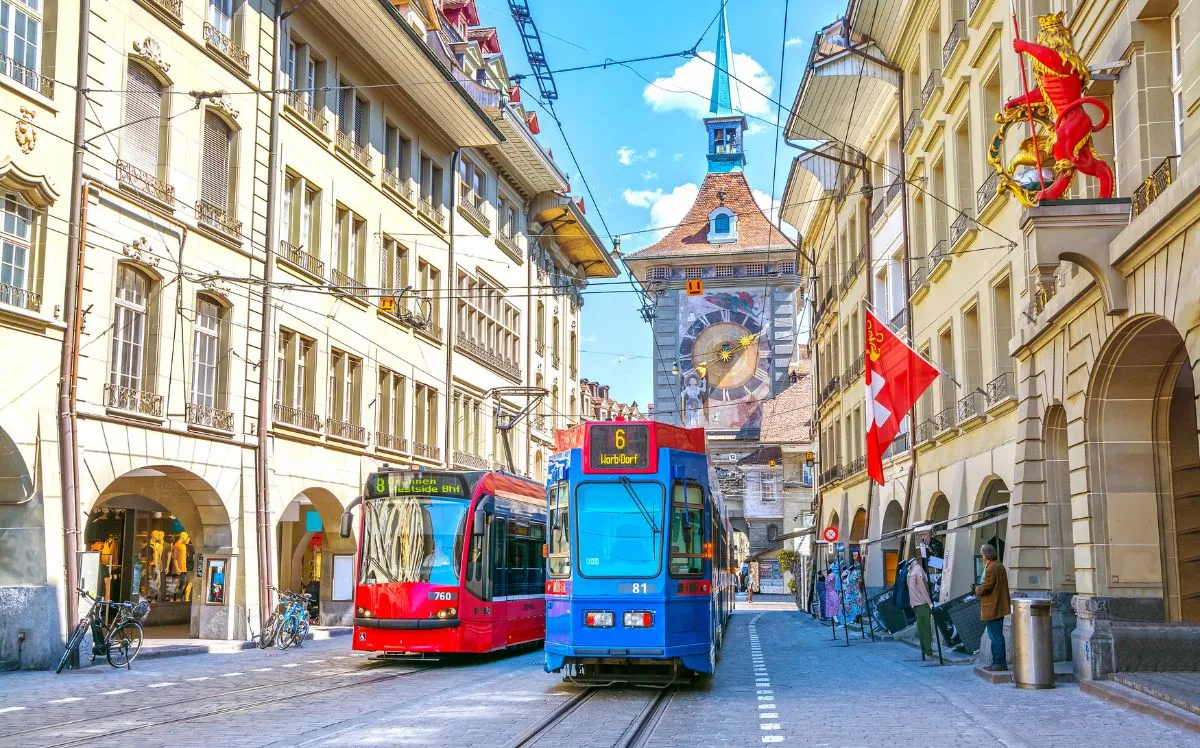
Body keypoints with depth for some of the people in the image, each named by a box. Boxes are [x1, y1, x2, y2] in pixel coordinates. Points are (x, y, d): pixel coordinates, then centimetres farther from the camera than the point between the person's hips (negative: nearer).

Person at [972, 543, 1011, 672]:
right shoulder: (1000, 566, 13)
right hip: (1000, 607, 10)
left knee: (996, 637, -5)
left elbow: (986, 588, -20)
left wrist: (976, 589, -1)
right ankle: (999, 663, 20)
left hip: (992, 608, -10)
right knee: (997, 636, 15)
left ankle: (999, 663, -3)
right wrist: (980, 586, 13)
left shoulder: (992, 568, -19)